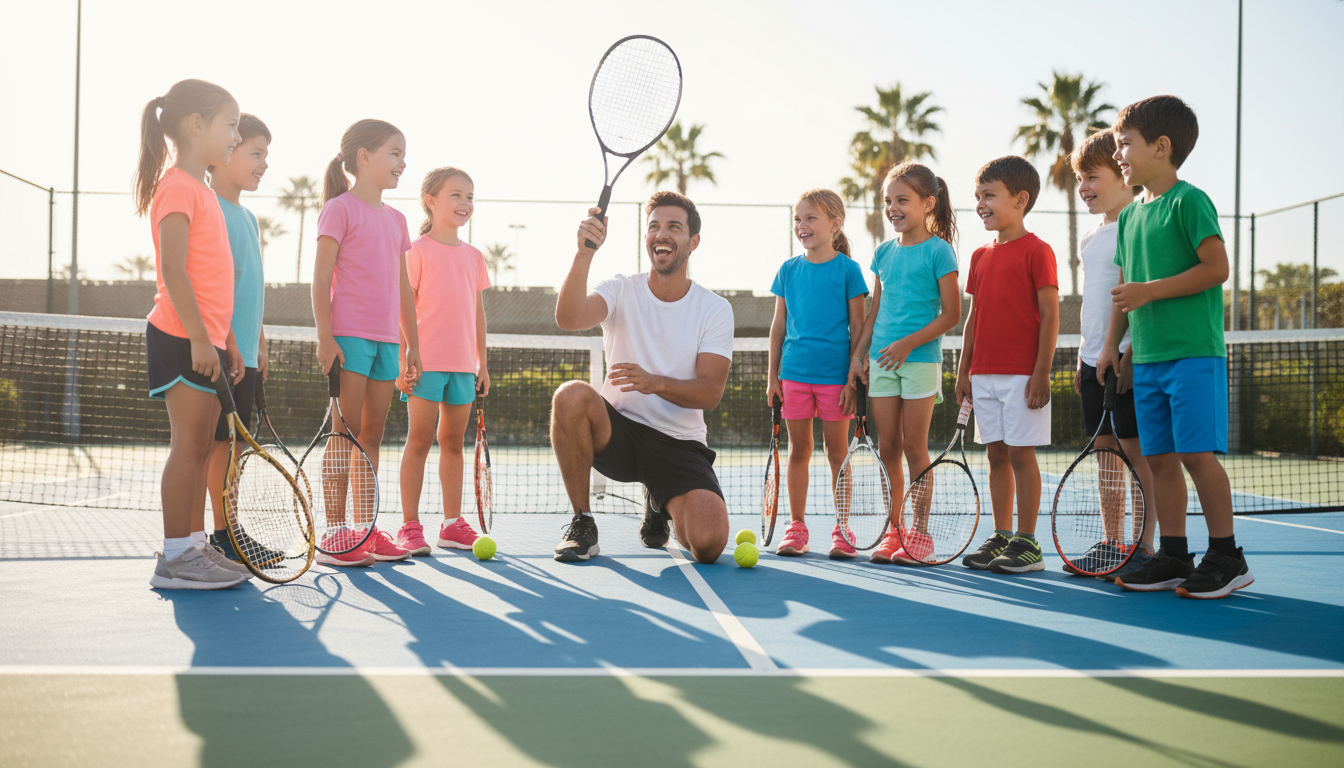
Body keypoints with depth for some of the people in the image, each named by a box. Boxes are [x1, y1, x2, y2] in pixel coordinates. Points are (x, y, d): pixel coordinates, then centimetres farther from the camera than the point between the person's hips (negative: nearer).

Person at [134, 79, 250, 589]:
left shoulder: (203, 192, 20)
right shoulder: (178, 186, -10)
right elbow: (173, 271, -18)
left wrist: (227, 343, 20)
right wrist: (199, 339, -22)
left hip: (206, 341, 9)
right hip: (183, 339, -9)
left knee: (201, 447, 10)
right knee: (190, 444, -8)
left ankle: (193, 547, 15)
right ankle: (175, 556, -3)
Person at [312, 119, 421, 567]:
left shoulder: (395, 219, 18)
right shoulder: (340, 208, -3)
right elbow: (321, 278, -7)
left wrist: (412, 345, 17)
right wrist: (325, 337, -15)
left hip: (386, 340, 7)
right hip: (349, 336, -7)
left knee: (372, 435, 9)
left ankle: (367, 529, 14)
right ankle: (333, 535, -4)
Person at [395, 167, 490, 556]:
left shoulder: (473, 256, 14)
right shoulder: (418, 250, -3)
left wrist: (482, 362, 15)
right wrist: (403, 360, -11)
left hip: (463, 365, 5)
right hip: (426, 362, -5)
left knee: (453, 441, 10)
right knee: (419, 440, -4)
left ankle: (453, 524, 15)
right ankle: (410, 526, 1)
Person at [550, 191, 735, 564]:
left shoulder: (715, 309, 0)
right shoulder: (621, 291, 0)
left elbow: (710, 392, -9)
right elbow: (568, 318, -22)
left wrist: (656, 382, -28)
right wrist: (584, 253, -36)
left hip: (679, 445, 0)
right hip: (617, 432, 0)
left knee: (708, 543, -25)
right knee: (571, 395, -33)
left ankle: (659, 505, 16)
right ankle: (582, 524, -14)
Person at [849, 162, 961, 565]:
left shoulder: (938, 250, -5)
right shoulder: (884, 252, 12)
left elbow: (951, 314, -9)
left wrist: (908, 342, -16)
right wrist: (857, 355, 11)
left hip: (920, 360, -5)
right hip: (882, 362, 5)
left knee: (914, 447, -2)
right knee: (887, 448, 6)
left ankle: (920, 533, 7)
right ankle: (893, 531, 14)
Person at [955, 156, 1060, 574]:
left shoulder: (1036, 251, -7)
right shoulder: (980, 256, 14)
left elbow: (1049, 315, -10)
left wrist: (1041, 372, -15)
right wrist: (964, 370, 14)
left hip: (1022, 374, -7)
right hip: (984, 374, 7)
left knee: (1021, 452, -3)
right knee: (996, 454, 10)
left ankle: (1027, 543, 4)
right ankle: (1000, 537, 17)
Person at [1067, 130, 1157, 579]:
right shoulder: (1091, 239, 17)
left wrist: (1130, 354, -20)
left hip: (1127, 359, -8)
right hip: (1094, 359, 8)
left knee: (1137, 450, -5)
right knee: (1105, 449, 11)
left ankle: (1144, 546, 0)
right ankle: (1111, 541, 18)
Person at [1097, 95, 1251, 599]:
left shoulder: (1189, 201, -7)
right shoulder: (1130, 216, 16)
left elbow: (1217, 268, -14)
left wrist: (1149, 291, -16)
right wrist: (1112, 345, 15)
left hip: (1194, 353, -7)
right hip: (1146, 359, 7)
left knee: (1197, 453, -9)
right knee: (1160, 458, 7)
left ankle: (1226, 558, 2)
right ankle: (1173, 558, 15)